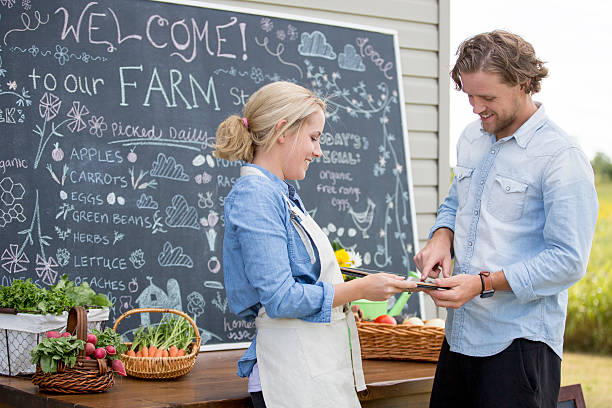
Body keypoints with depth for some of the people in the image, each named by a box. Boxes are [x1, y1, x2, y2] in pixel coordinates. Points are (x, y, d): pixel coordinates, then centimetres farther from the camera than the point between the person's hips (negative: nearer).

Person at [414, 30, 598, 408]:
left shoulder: (561, 157, -13)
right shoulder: (472, 139, 11)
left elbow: (568, 260, -16)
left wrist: (483, 283, -21)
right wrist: (442, 236, 2)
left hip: (520, 341, -7)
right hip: (460, 331, 7)